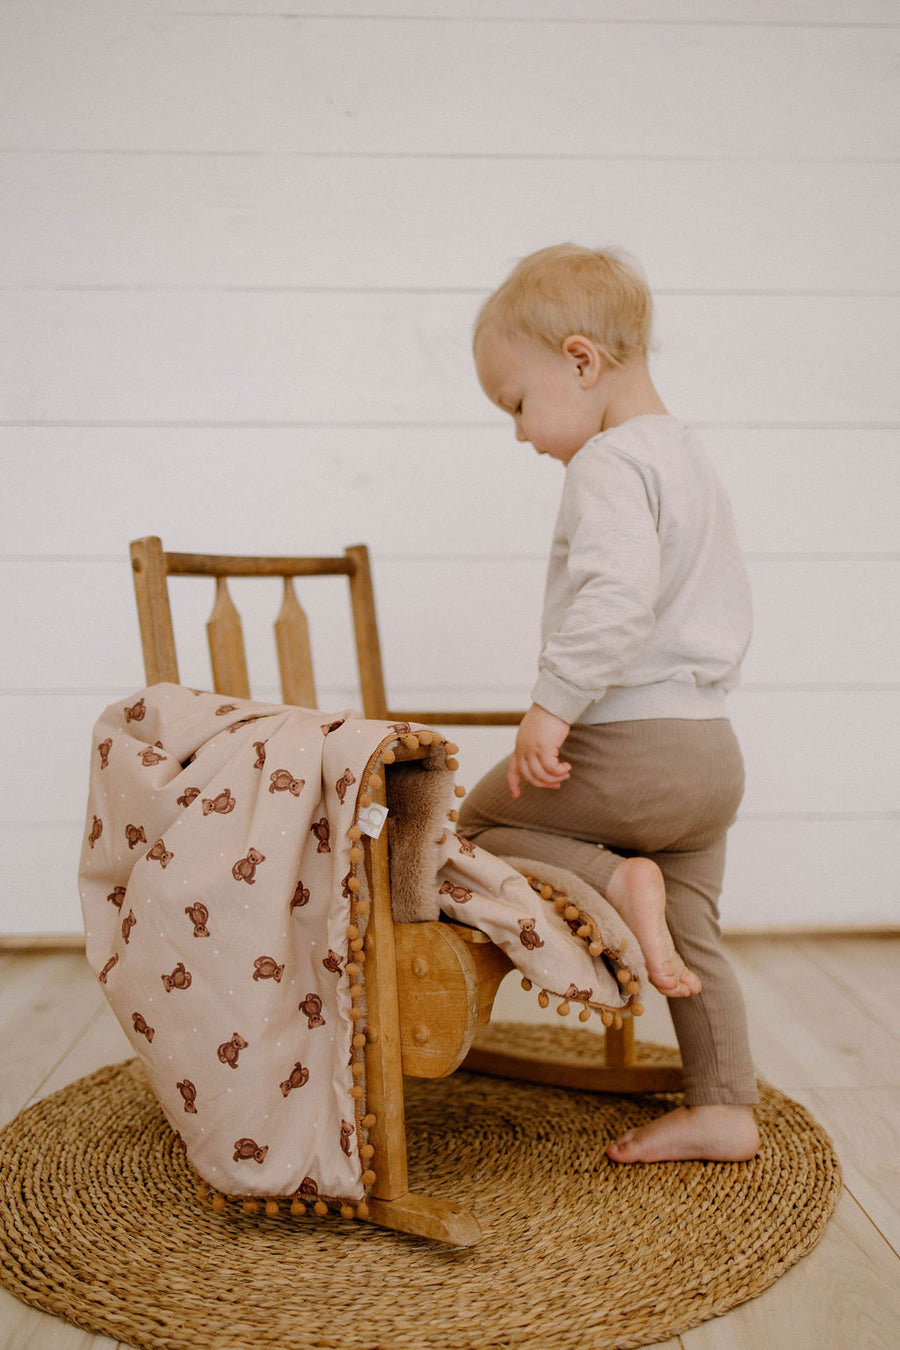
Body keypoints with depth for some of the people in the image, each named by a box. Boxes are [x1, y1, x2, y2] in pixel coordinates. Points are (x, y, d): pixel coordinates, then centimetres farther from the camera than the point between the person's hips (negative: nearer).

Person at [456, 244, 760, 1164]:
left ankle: (617, 882, -12)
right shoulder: (693, 462, 18)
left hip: (627, 743, -9)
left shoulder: (608, 464, -12)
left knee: (479, 827, 8)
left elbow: (617, 596, -29)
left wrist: (552, 705, -26)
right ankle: (724, 1110, 22)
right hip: (714, 748, 10)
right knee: (694, 940, 16)